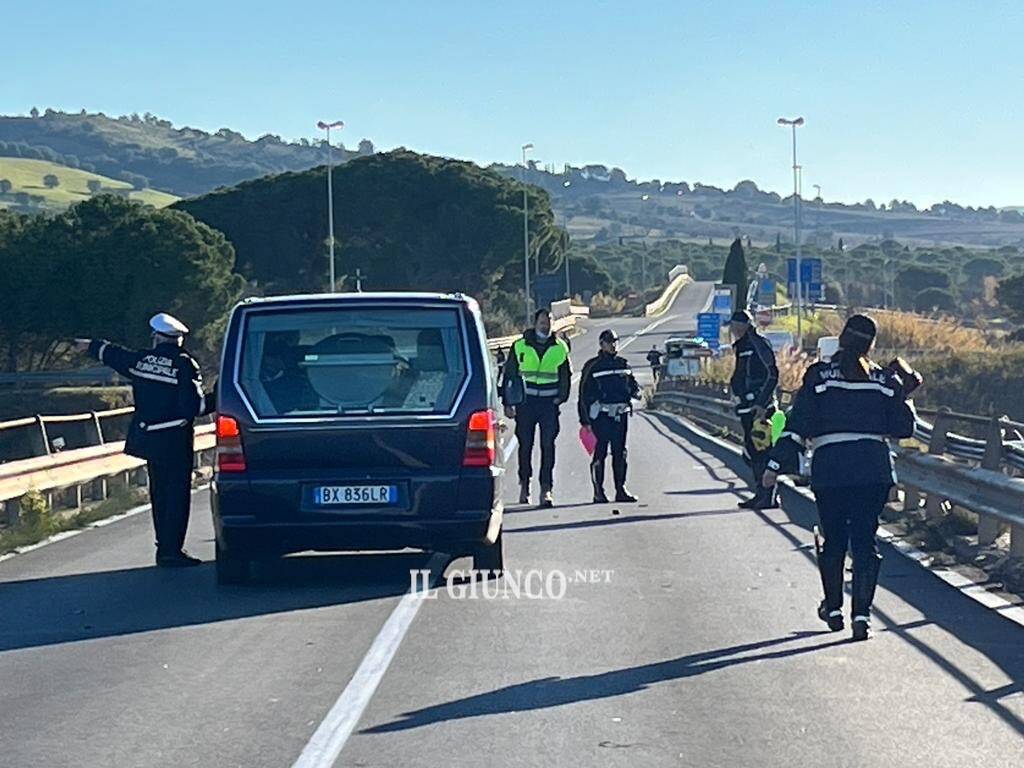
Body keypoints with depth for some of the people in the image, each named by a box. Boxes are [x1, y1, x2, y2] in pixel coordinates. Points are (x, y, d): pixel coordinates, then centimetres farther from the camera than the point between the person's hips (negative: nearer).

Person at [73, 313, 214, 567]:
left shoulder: (141, 360, 2)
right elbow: (194, 406, -20)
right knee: (177, 495, -3)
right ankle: (171, 551, -7)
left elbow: (109, 353, 22)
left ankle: (165, 547, 24)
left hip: (148, 438, 6)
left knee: (160, 494, 17)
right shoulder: (185, 365, -14)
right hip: (174, 440, -6)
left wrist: (90, 345, 40)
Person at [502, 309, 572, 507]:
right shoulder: (520, 347, 4)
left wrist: (560, 398, 1)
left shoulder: (560, 348, 8)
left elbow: (566, 376, 15)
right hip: (526, 402, 0)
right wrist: (508, 403, 1)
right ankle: (524, 485, 18)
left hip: (549, 403, 0)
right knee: (525, 445, 5)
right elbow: (508, 375, 7)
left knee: (548, 445, -5)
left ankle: (546, 489, -6)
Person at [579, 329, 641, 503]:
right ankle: (598, 492, 0)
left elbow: (632, 383, 24)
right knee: (600, 452, -5)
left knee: (620, 453, 6)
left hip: (621, 414, 5)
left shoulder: (623, 364, 14)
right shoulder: (593, 366, -1)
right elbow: (584, 394, -2)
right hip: (601, 415, -5)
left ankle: (621, 490, 11)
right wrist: (585, 419, -6)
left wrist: (635, 392, -1)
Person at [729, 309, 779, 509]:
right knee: (752, 451, 11)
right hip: (747, 409, 10)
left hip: (761, 408, -10)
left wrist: (761, 404, -21)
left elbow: (771, 375, -16)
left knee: (762, 450, -10)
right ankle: (760, 494, 17)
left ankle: (768, 497, -10)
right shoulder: (741, 347, 19)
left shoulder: (758, 344, -10)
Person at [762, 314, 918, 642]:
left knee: (834, 539, 14)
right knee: (865, 540, 3)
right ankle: (861, 616, -5)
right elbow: (903, 428, 8)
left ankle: (833, 609, 25)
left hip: (830, 470, -1)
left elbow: (799, 425, -4)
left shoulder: (819, 375, 0)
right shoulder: (884, 380, 5)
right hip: (874, 470, 1)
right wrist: (903, 396, 25)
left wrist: (776, 465, 0)